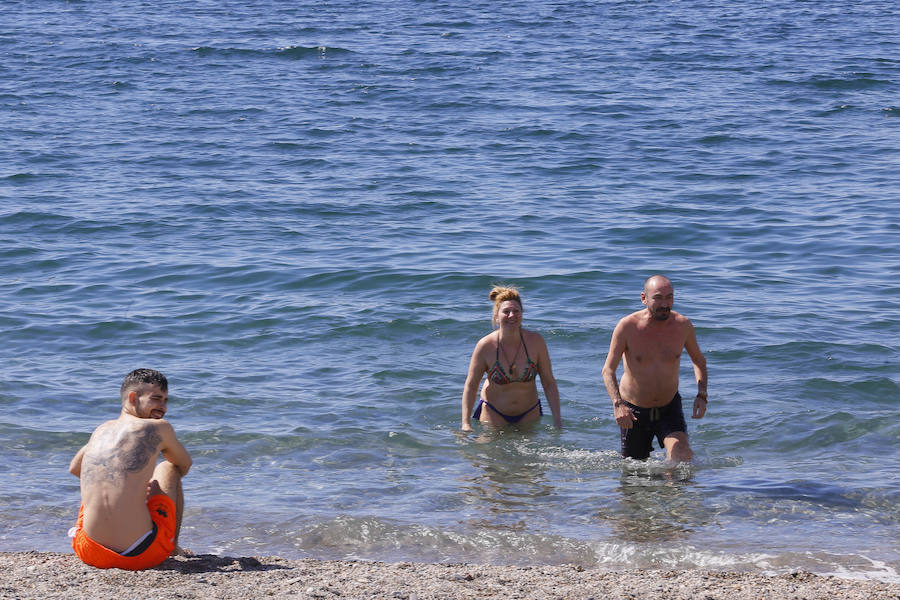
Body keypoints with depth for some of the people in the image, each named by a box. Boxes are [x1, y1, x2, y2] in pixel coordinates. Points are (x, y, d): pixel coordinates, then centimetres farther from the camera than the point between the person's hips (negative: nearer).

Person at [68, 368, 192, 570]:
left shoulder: (101, 431, 13)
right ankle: (173, 544, 31)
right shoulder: (159, 428, 0)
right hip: (140, 556, -4)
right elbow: (184, 465, 21)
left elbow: (74, 468, 34)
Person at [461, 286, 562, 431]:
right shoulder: (485, 346, -18)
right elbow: (471, 385, -10)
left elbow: (549, 383, -7)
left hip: (529, 413, 1)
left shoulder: (535, 341, -15)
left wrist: (557, 421, -9)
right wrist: (466, 424, -15)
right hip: (494, 413, -1)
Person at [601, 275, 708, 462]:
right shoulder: (628, 326, -16)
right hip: (633, 410, -1)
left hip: (669, 408, 1)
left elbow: (699, 361, 10)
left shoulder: (683, 325, -8)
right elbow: (608, 370, -14)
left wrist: (702, 395, -6)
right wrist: (617, 404, -30)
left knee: (683, 455, -24)